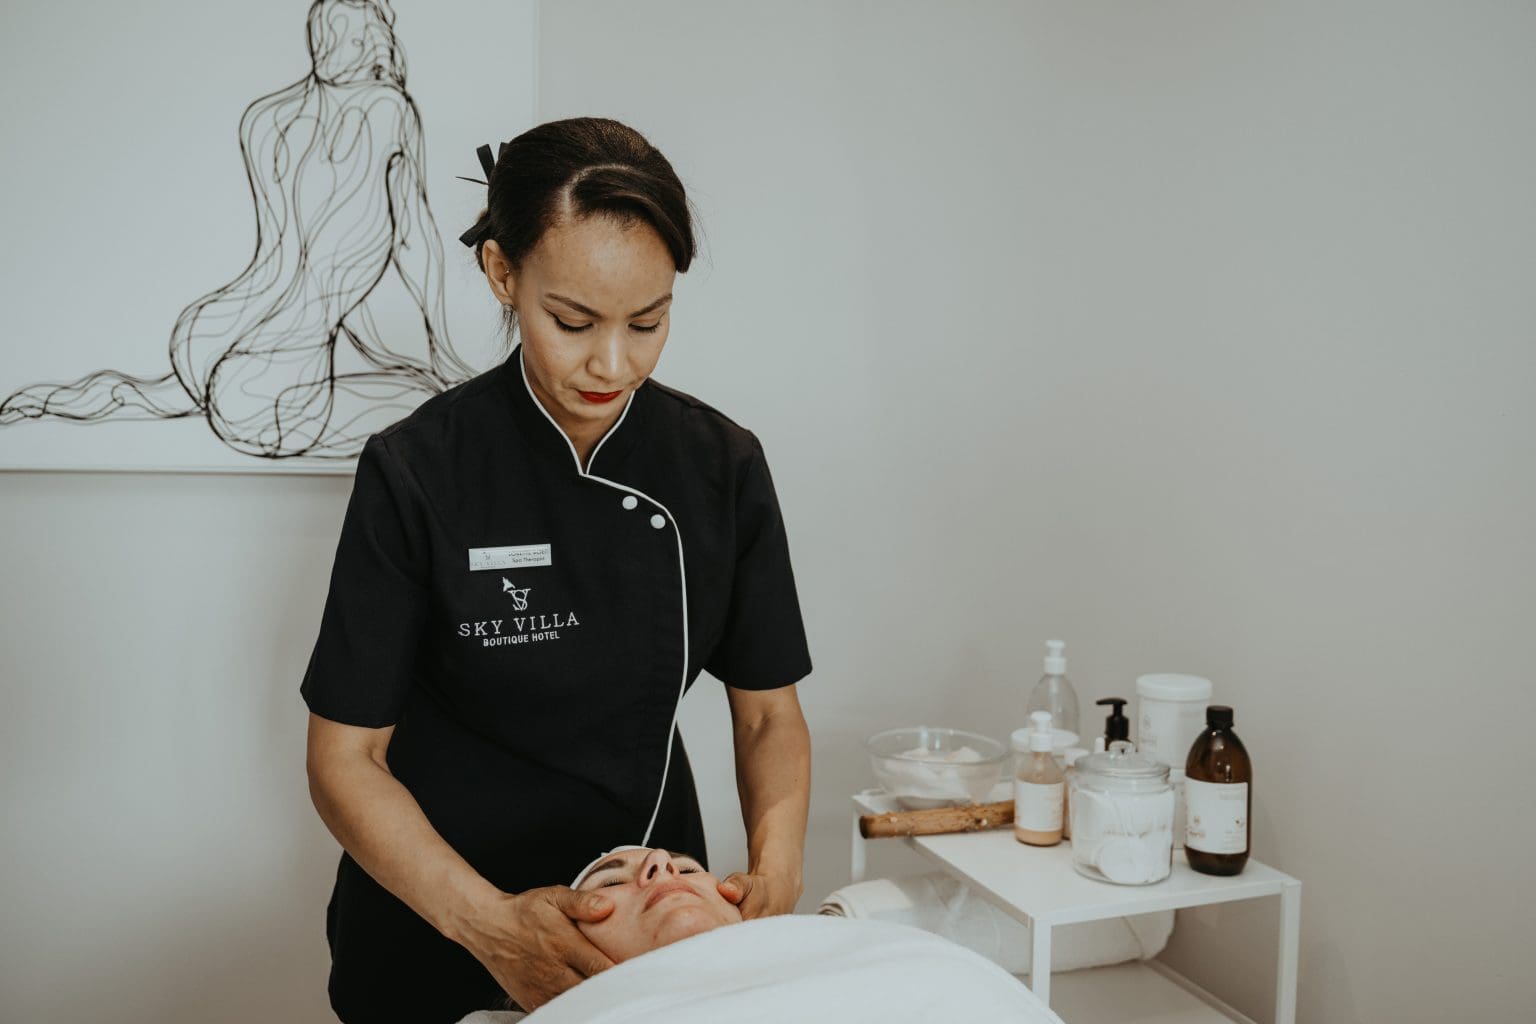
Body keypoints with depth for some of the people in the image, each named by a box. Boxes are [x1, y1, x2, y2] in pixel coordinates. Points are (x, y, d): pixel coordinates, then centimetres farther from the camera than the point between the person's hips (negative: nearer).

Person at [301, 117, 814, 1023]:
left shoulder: (722, 465, -10)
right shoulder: (418, 472, -19)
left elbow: (770, 712, -3)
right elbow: (346, 757, -14)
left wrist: (775, 867, -20)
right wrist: (487, 921, -27)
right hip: (435, 935, -2)